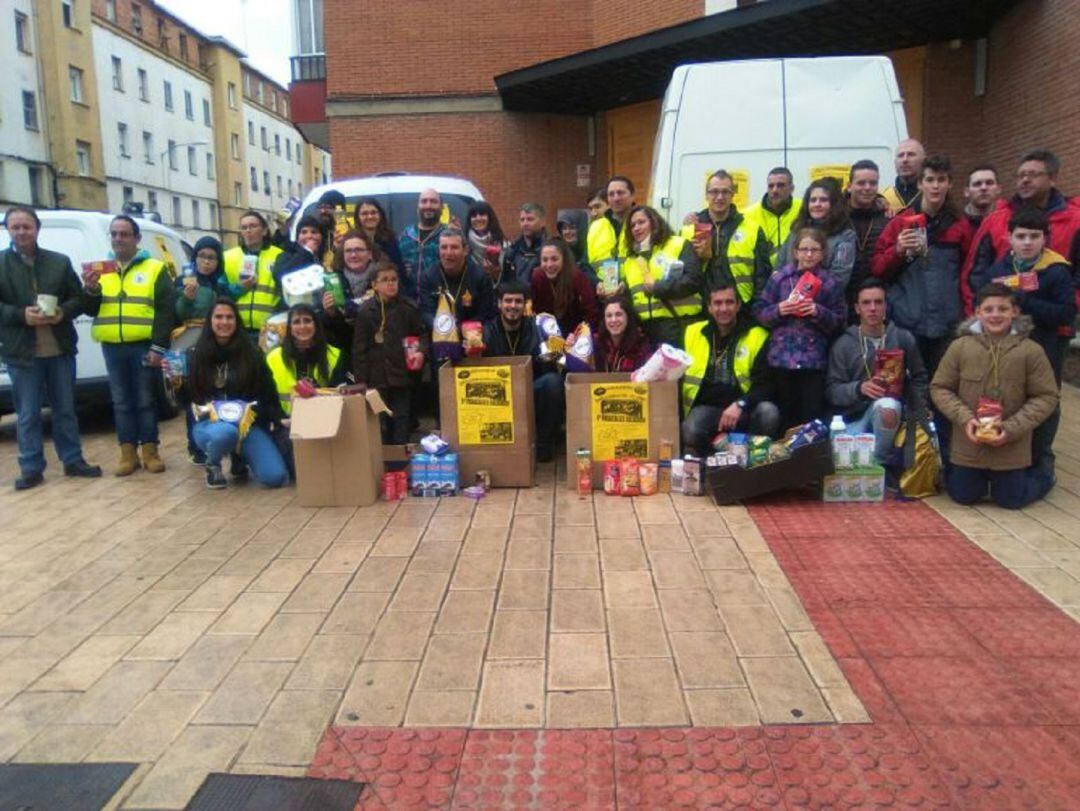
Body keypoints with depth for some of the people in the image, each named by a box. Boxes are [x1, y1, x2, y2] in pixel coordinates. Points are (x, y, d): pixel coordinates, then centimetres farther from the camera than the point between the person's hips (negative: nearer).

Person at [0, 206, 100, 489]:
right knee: (28, 414, 4)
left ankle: (73, 461, 21)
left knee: (65, 409, 12)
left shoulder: (60, 262, 8)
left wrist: (63, 312, -12)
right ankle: (31, 468, 12)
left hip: (61, 349, 2)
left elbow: (78, 299, 8)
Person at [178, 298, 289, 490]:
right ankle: (213, 465, -2)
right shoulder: (195, 354, 3)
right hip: (209, 422, -1)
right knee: (225, 432, -41)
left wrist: (280, 418, -13)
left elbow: (267, 394, 2)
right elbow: (185, 397, 6)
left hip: (248, 422, 1)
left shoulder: (252, 354, 2)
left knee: (276, 477, -18)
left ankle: (241, 456, 18)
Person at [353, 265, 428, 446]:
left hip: (402, 375, 1)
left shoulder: (408, 308, 1)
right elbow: (359, 349, -1)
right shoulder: (366, 311, -2)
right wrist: (360, 380, -5)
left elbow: (423, 333, 10)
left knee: (401, 420, 6)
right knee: (380, 424, 3)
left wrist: (421, 351, -13)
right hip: (376, 377, -1)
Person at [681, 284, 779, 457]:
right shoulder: (692, 333, 9)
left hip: (743, 409, 0)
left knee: (769, 412, -31)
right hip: (706, 407, 0)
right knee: (690, 433, -33)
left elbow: (765, 384, -3)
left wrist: (740, 405, -21)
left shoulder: (757, 336, 3)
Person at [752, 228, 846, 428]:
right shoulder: (779, 277, 5)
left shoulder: (830, 283, 4)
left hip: (813, 359, -1)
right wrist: (778, 310, -13)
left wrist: (818, 312, -15)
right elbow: (759, 311, 5)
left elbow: (839, 321, 1)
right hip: (781, 356, 1)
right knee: (785, 414, 8)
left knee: (813, 415, -3)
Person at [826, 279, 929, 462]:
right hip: (856, 414, 0)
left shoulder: (904, 338, 7)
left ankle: (876, 462, -15)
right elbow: (832, 390, -2)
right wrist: (859, 388, -22)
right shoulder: (843, 344, 3)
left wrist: (919, 416, 4)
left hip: (891, 406, 0)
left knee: (885, 407, -36)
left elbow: (919, 379, 17)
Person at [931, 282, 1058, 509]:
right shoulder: (959, 347, -9)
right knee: (962, 496, 13)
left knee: (1010, 500, 13)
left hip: (1011, 447, -1)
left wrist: (1011, 429, -16)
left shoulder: (1031, 351, -11)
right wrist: (965, 419, -16)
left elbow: (1046, 397, -7)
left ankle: (1044, 477, 43)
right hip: (968, 444, 1)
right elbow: (940, 388, -3)